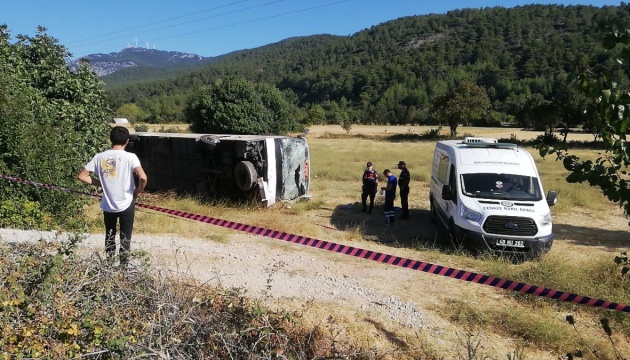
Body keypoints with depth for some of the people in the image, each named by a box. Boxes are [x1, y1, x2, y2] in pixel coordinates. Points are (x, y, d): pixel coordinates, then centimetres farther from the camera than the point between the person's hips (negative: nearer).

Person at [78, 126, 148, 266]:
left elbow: (82, 176, 0)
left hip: (108, 205, 4)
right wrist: (138, 191, -8)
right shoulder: (130, 157, -14)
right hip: (126, 205, -3)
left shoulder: (100, 157, -2)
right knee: (125, 238, 10)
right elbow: (143, 177, -27)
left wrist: (100, 183, 10)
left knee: (109, 237, 22)